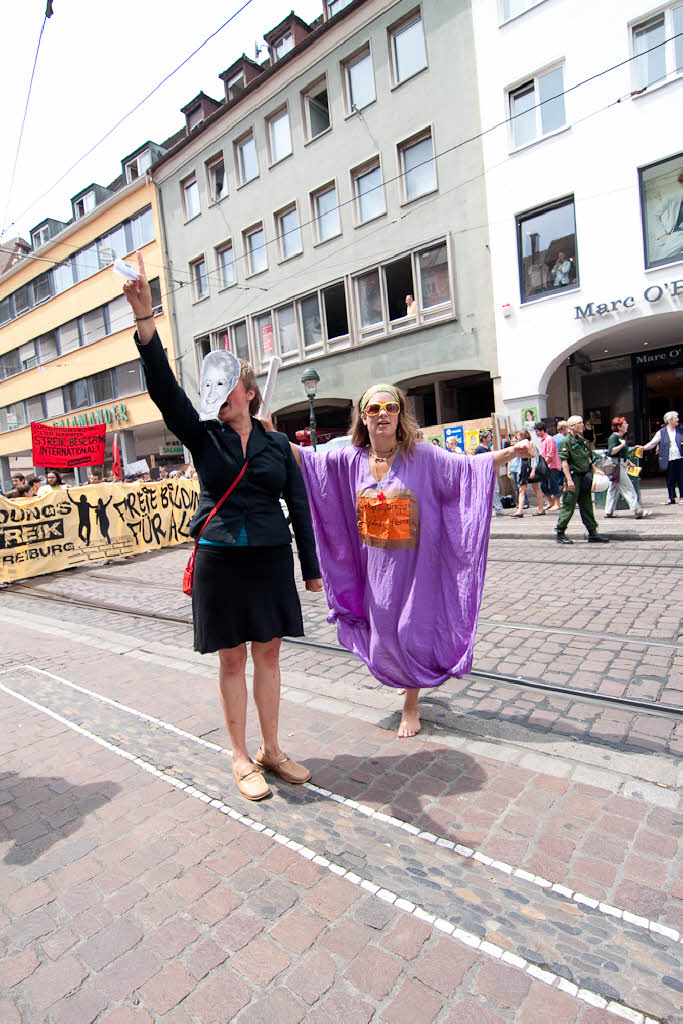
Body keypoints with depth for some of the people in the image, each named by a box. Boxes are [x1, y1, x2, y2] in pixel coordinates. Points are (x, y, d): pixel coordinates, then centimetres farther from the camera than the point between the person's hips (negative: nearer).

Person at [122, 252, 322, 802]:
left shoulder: (277, 444, 4)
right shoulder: (203, 438, 2)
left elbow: (299, 506, 5)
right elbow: (164, 389, -14)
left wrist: (312, 567, 5)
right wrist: (144, 318, -25)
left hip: (271, 559, 2)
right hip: (220, 560, -1)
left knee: (268, 654, 11)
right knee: (232, 659, 8)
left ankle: (272, 749, 28)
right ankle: (241, 757, 25)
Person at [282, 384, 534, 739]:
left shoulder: (422, 456, -10)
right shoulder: (351, 459, -2)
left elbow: (467, 467, -10)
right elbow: (306, 458, 1)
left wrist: (510, 452, -22)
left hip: (414, 566, -3)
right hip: (375, 568, 3)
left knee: (411, 632, 3)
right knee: (382, 634, 15)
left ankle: (411, 705, 26)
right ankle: (408, 679, 47)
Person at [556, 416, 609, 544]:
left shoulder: (582, 440, 14)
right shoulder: (566, 441, -10)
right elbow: (564, 462, -16)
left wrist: (595, 469, 13)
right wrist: (569, 480, -21)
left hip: (584, 476, 8)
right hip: (574, 476, -8)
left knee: (587, 506, 12)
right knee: (568, 506, -4)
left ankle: (592, 533, 18)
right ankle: (560, 533, 5)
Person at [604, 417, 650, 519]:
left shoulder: (622, 437, 17)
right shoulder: (614, 437, -13)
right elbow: (611, 451, -24)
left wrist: (629, 462, 22)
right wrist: (622, 445, -23)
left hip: (621, 465, 10)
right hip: (616, 465, -10)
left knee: (614, 488, 10)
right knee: (628, 488, -10)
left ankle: (608, 512, 14)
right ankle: (637, 511, -10)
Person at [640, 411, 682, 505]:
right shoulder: (661, 433, 3)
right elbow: (653, 443, 0)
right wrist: (643, 448, -16)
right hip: (669, 460, -1)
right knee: (670, 480, 6)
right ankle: (671, 498, 16)